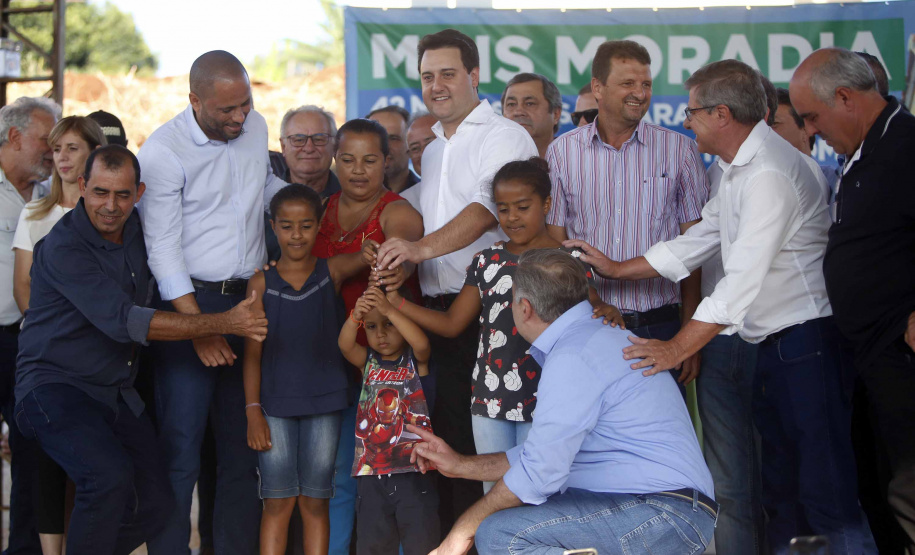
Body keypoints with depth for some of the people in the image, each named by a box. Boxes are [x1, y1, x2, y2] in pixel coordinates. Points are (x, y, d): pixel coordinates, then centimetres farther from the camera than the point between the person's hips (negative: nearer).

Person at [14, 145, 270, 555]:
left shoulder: (139, 230, 3)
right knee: (110, 477, -31)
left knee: (156, 503, 0)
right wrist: (224, 324, -27)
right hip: (56, 384, -7)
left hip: (117, 392, 7)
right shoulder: (63, 248, -18)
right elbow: (125, 322, -26)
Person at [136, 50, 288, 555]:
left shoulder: (257, 128, 9)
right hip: (189, 301, -6)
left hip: (250, 300, 6)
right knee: (181, 443, -7)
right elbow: (162, 249, -11)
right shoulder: (163, 150, -10)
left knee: (243, 441, 6)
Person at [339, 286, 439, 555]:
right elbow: (345, 345, -8)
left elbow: (422, 343, -21)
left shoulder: (415, 360, 1)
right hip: (372, 472, 4)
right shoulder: (369, 361, 10)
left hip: (413, 471, -4)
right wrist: (355, 316, -29)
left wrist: (389, 310, -33)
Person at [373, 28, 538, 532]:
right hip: (439, 313, 7)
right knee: (448, 437, 6)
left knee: (488, 440, -10)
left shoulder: (504, 137, -3)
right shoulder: (430, 148, 23)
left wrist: (422, 247, -29)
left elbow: (487, 207, -18)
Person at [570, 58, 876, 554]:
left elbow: (744, 280, -24)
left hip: (805, 342, -11)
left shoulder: (769, 173, -19)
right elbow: (698, 242, 23)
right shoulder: (739, 169, 15)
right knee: (779, 491, 14)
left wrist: (677, 348, -25)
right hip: (774, 345, 11)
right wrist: (616, 268, 20)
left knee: (826, 494, -10)